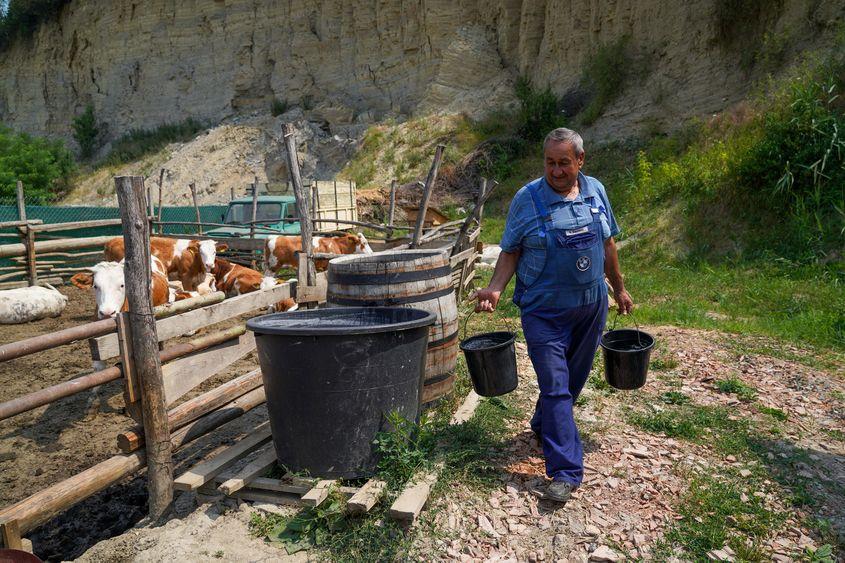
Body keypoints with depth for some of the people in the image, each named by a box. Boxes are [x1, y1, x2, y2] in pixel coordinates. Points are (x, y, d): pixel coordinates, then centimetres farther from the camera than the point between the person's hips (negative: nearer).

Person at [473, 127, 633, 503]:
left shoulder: (595, 191, 4)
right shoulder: (527, 199, -9)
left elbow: (607, 245, 13)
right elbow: (511, 252, -5)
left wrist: (618, 289, 17)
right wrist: (495, 289, -19)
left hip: (591, 308, 5)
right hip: (544, 312, -5)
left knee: (573, 380, 17)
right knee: (555, 387, -5)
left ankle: (544, 427, 42)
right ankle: (565, 471, 2)